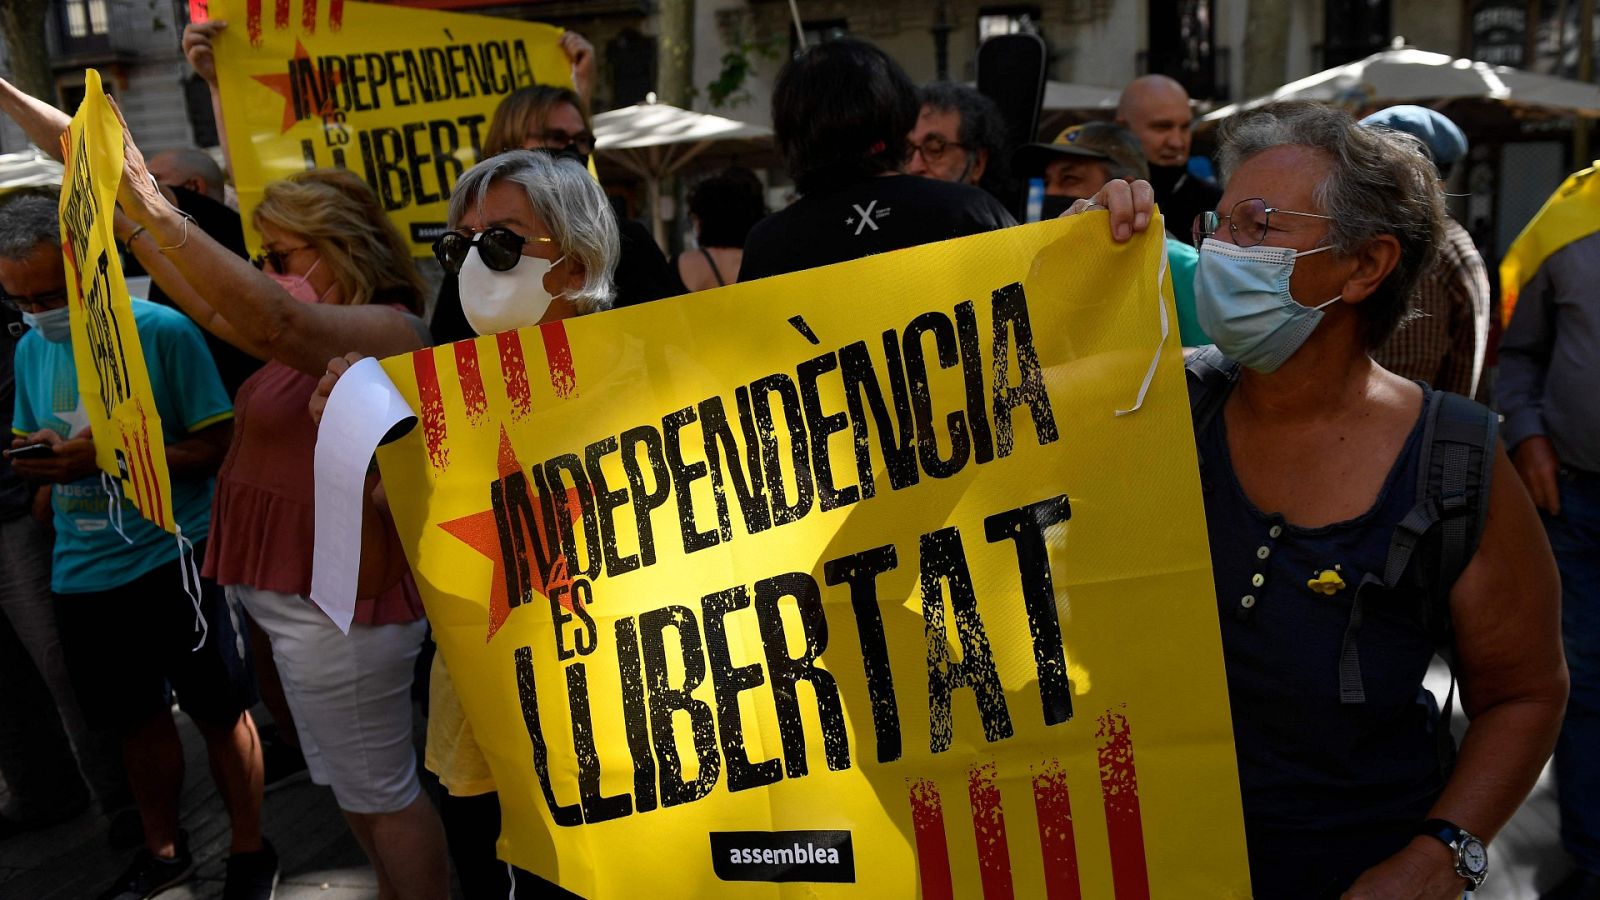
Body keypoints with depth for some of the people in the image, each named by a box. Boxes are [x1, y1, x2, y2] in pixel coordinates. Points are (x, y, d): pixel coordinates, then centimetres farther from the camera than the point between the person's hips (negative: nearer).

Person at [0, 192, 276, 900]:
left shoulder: (163, 332, -11)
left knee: (221, 713, 6)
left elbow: (217, 446, -13)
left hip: (174, 561, -5)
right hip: (83, 571, 5)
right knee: (136, 716, 18)